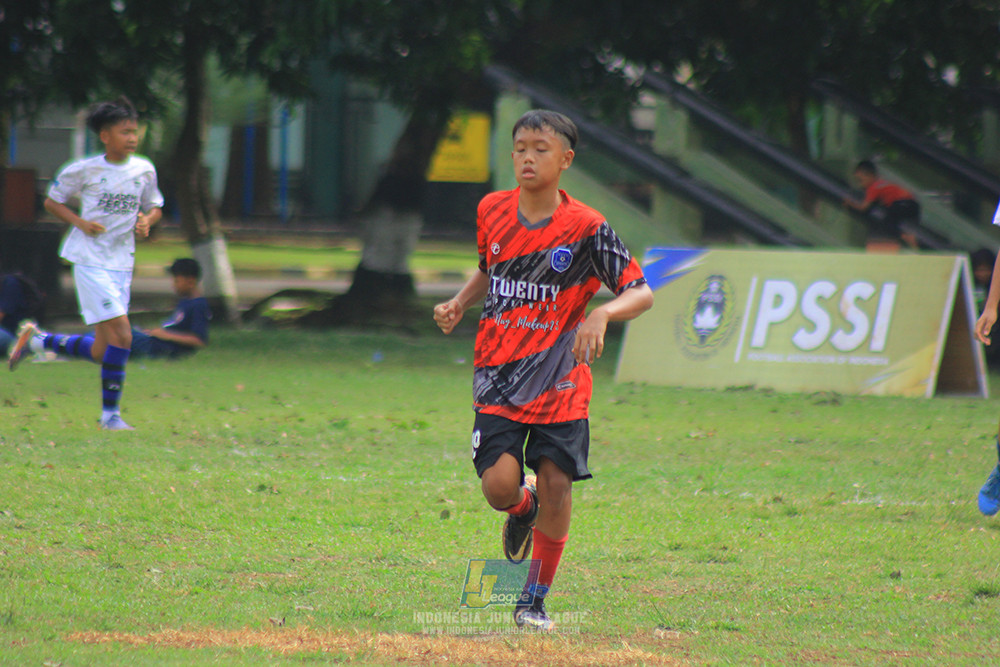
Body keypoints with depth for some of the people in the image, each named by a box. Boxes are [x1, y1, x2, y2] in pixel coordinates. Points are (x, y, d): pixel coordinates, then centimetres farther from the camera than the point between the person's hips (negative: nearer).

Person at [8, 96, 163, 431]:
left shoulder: (144, 170, 5)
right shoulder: (84, 170, -7)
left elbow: (154, 207, 19)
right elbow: (52, 201, 5)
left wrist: (147, 221, -4)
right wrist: (80, 222, -12)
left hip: (122, 263, 6)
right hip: (91, 261, -6)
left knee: (102, 352, 6)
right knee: (121, 335, -18)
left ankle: (36, 341, 29)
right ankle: (110, 413, -6)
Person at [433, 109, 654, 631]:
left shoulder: (586, 228, -10)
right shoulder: (492, 211, 2)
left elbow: (642, 294, -11)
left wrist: (601, 314, -30)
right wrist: (458, 304, 4)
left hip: (560, 378, -2)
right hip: (499, 373, 2)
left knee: (556, 483, -5)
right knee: (500, 486, -12)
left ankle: (535, 598, 13)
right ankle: (523, 509, 28)